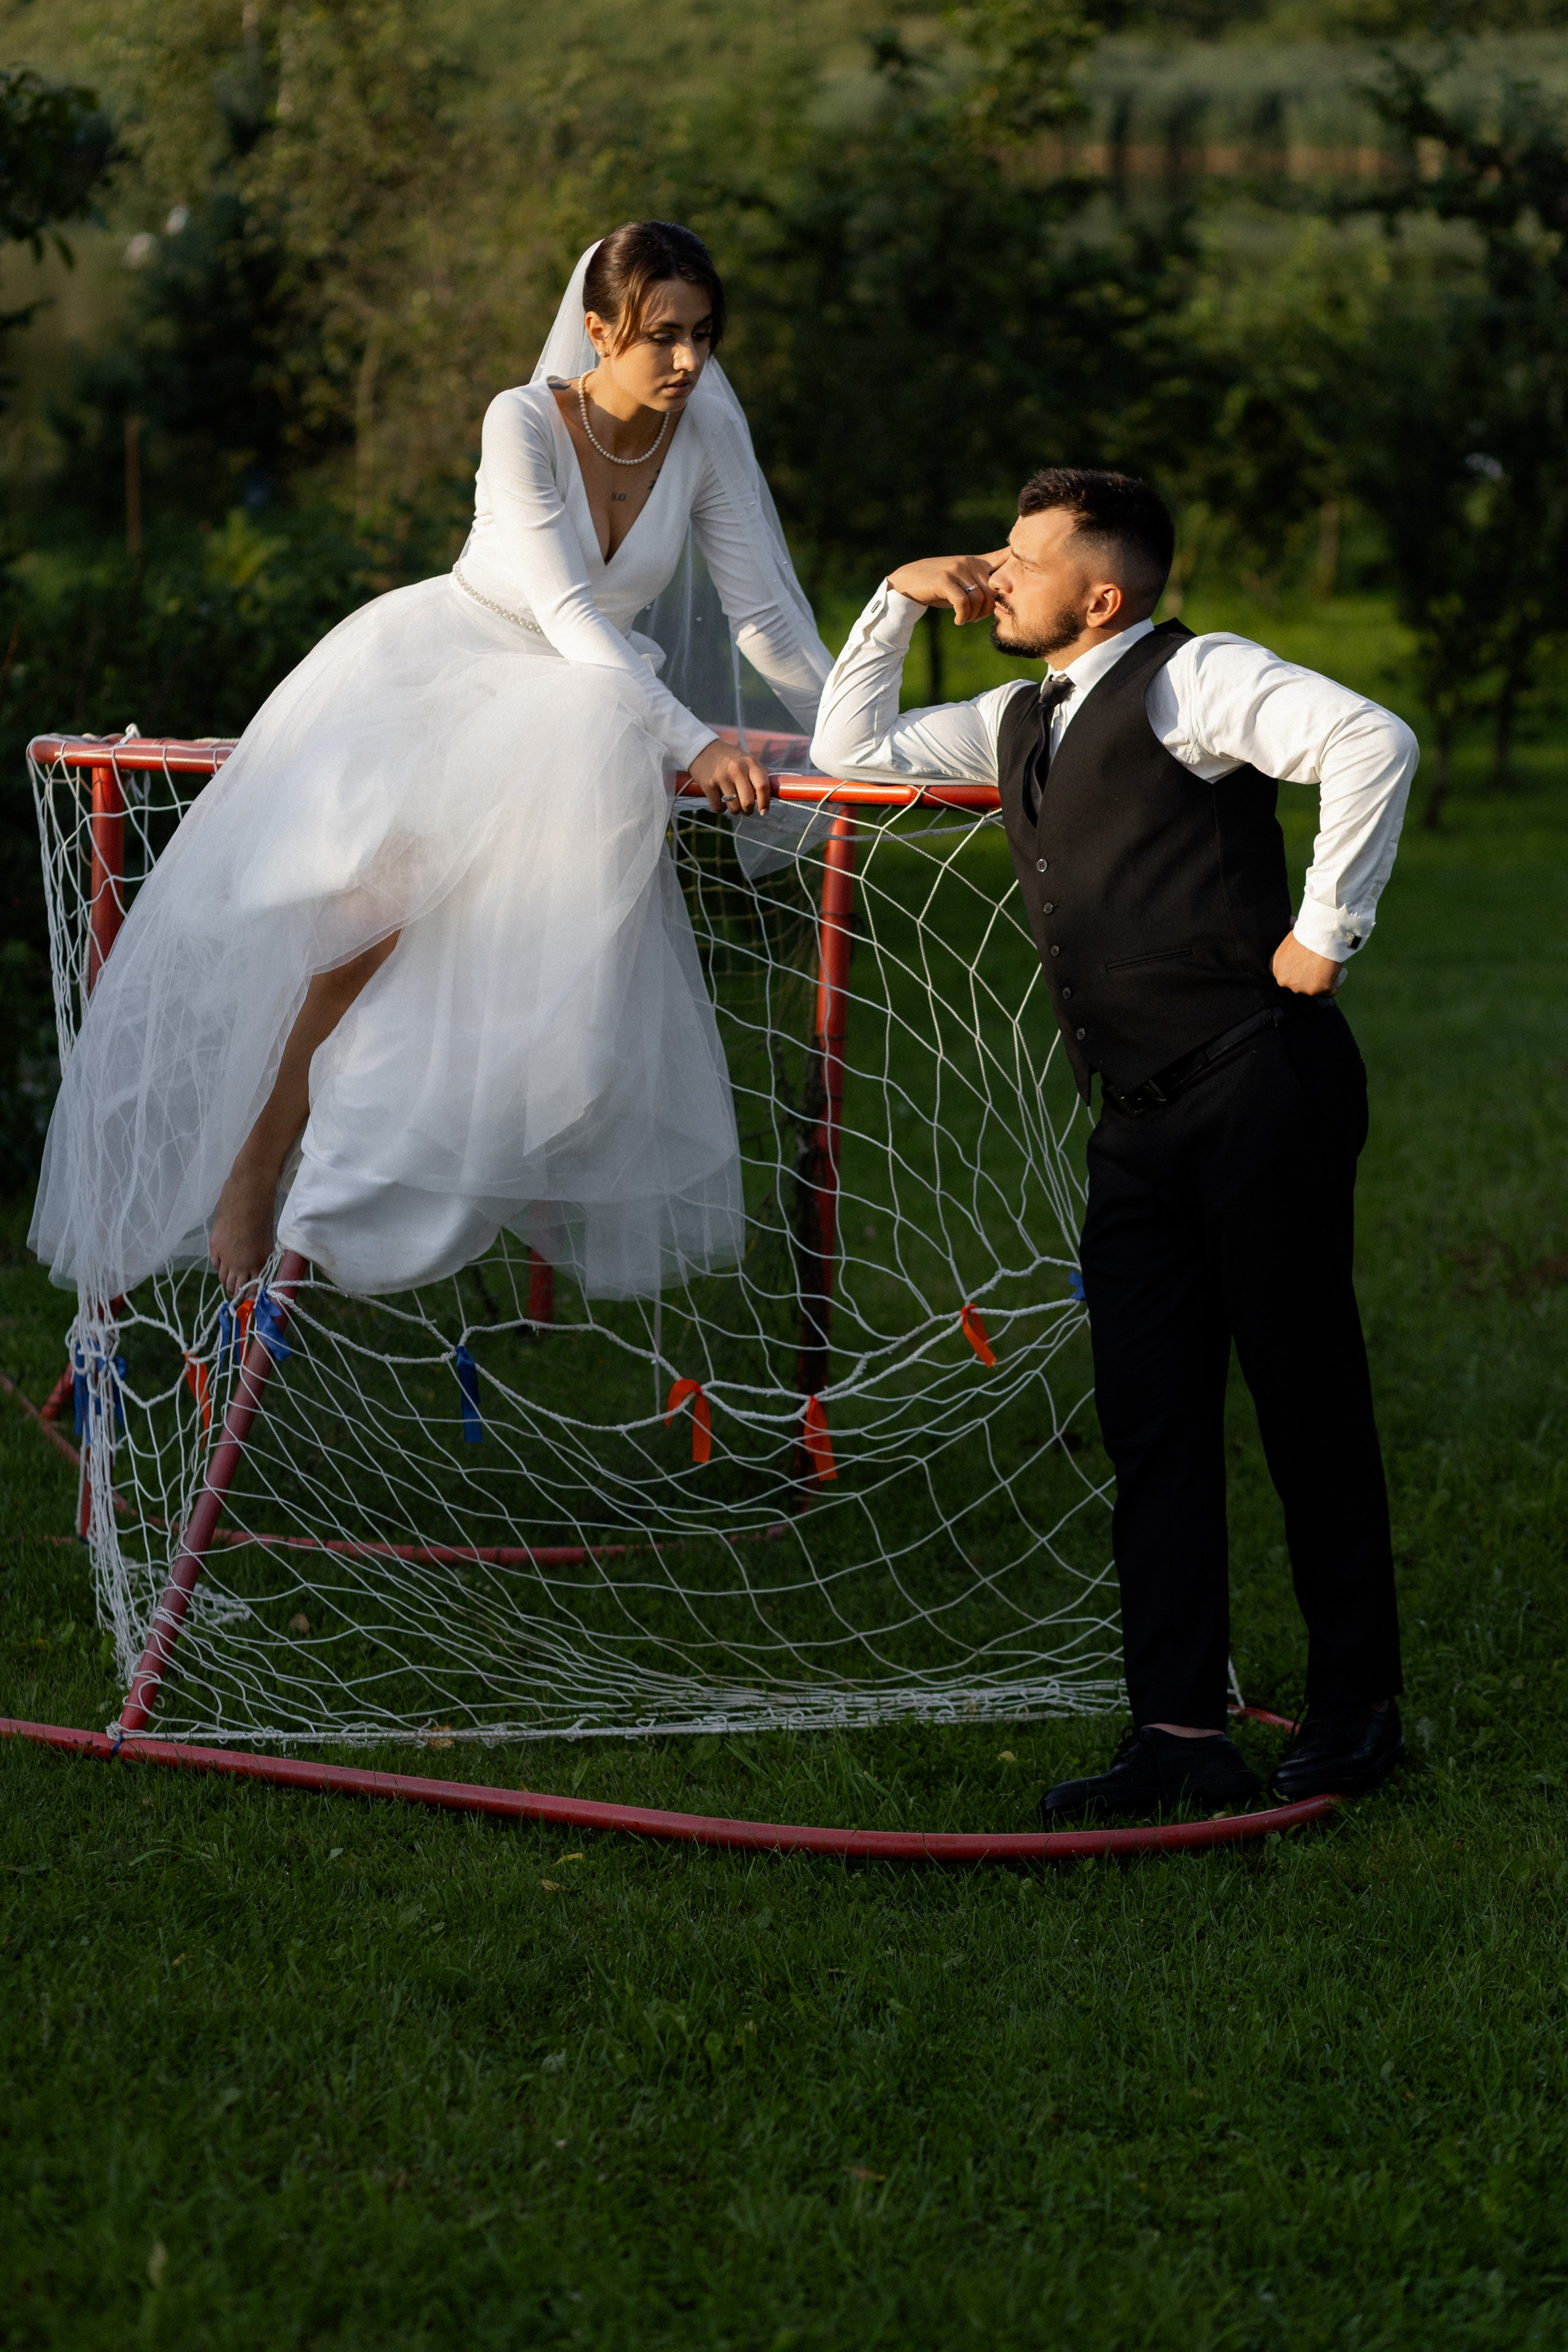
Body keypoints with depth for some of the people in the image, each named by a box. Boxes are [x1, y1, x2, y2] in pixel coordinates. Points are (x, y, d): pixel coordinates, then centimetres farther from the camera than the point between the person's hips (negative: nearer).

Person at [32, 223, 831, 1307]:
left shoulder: (708, 430, -6)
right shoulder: (524, 423, -17)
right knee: (395, 872, -32)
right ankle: (260, 1157, -27)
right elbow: (567, 611, -24)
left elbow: (768, 609, -2)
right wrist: (690, 740, -34)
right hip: (429, 668, -4)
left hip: (571, 704, 4)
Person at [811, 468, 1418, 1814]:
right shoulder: (1019, 723, 21)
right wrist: (899, 604, 19)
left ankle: (1358, 1708, 10)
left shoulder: (1189, 680, -5)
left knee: (1307, 1397, -1)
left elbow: (1370, 741, -20)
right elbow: (852, 748, 32)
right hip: (1141, 1121, 8)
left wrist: (1327, 932, -17)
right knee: (1153, 1423, 3)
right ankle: (1182, 1738, 3)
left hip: (1262, 1084, -8)